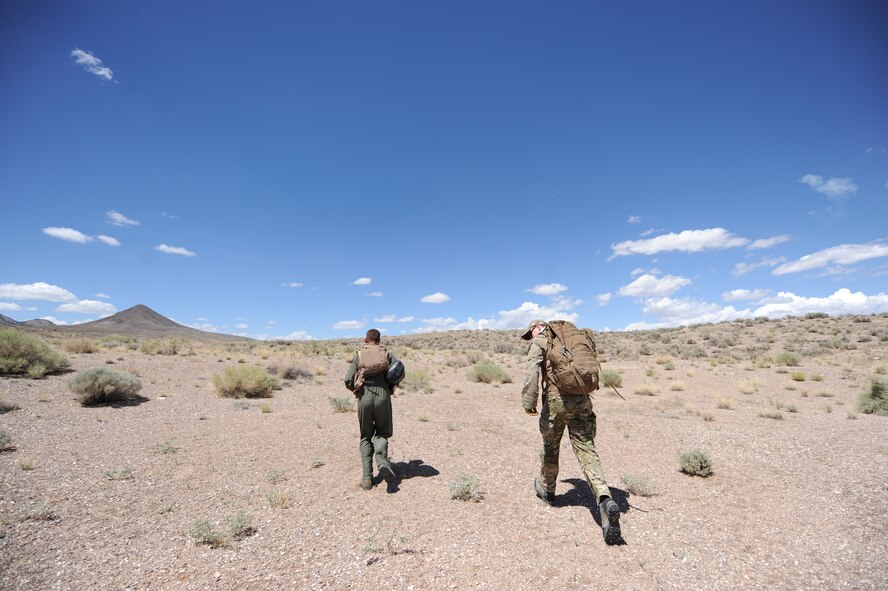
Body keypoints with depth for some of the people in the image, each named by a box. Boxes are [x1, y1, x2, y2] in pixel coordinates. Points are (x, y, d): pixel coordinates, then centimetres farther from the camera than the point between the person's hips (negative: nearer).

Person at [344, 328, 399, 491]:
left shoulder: (359, 355, 10)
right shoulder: (387, 353, 11)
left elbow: (348, 380, 2)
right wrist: (391, 386, 12)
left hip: (365, 397, 0)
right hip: (383, 395, 0)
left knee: (366, 437, 15)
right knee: (382, 433, 15)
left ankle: (367, 478, 8)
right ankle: (382, 461, -15)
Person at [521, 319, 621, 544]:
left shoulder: (539, 342, 2)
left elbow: (532, 369, -15)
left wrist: (529, 401, -18)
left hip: (556, 401, -4)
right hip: (582, 401, 4)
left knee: (550, 448, 18)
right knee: (587, 452, 3)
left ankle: (546, 489, 38)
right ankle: (605, 500, -17)